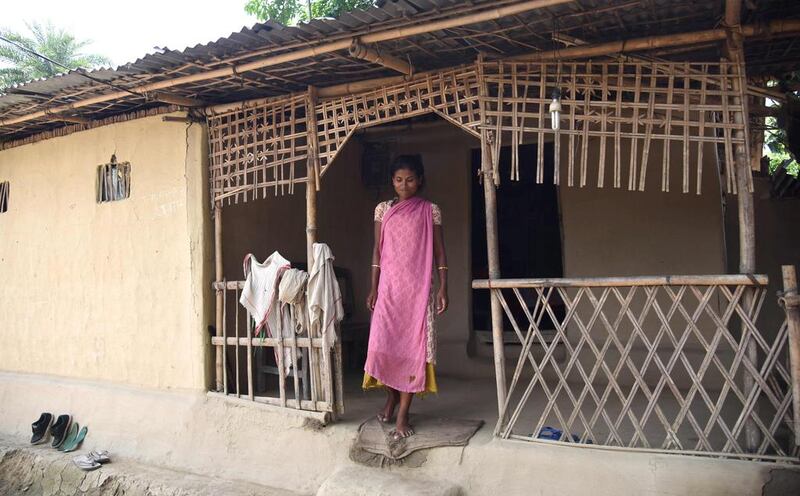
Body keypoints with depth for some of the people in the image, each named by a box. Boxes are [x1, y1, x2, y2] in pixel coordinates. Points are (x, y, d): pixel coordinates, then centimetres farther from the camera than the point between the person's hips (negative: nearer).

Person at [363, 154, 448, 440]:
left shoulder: (431, 211, 4)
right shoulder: (383, 210, 9)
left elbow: (439, 251, 4)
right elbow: (377, 250, 9)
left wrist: (443, 288, -4)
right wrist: (373, 288, 3)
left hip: (418, 288, -1)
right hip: (388, 287, 2)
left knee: (413, 347, -4)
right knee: (383, 345, -6)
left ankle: (402, 416, 3)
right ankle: (391, 396, 22)